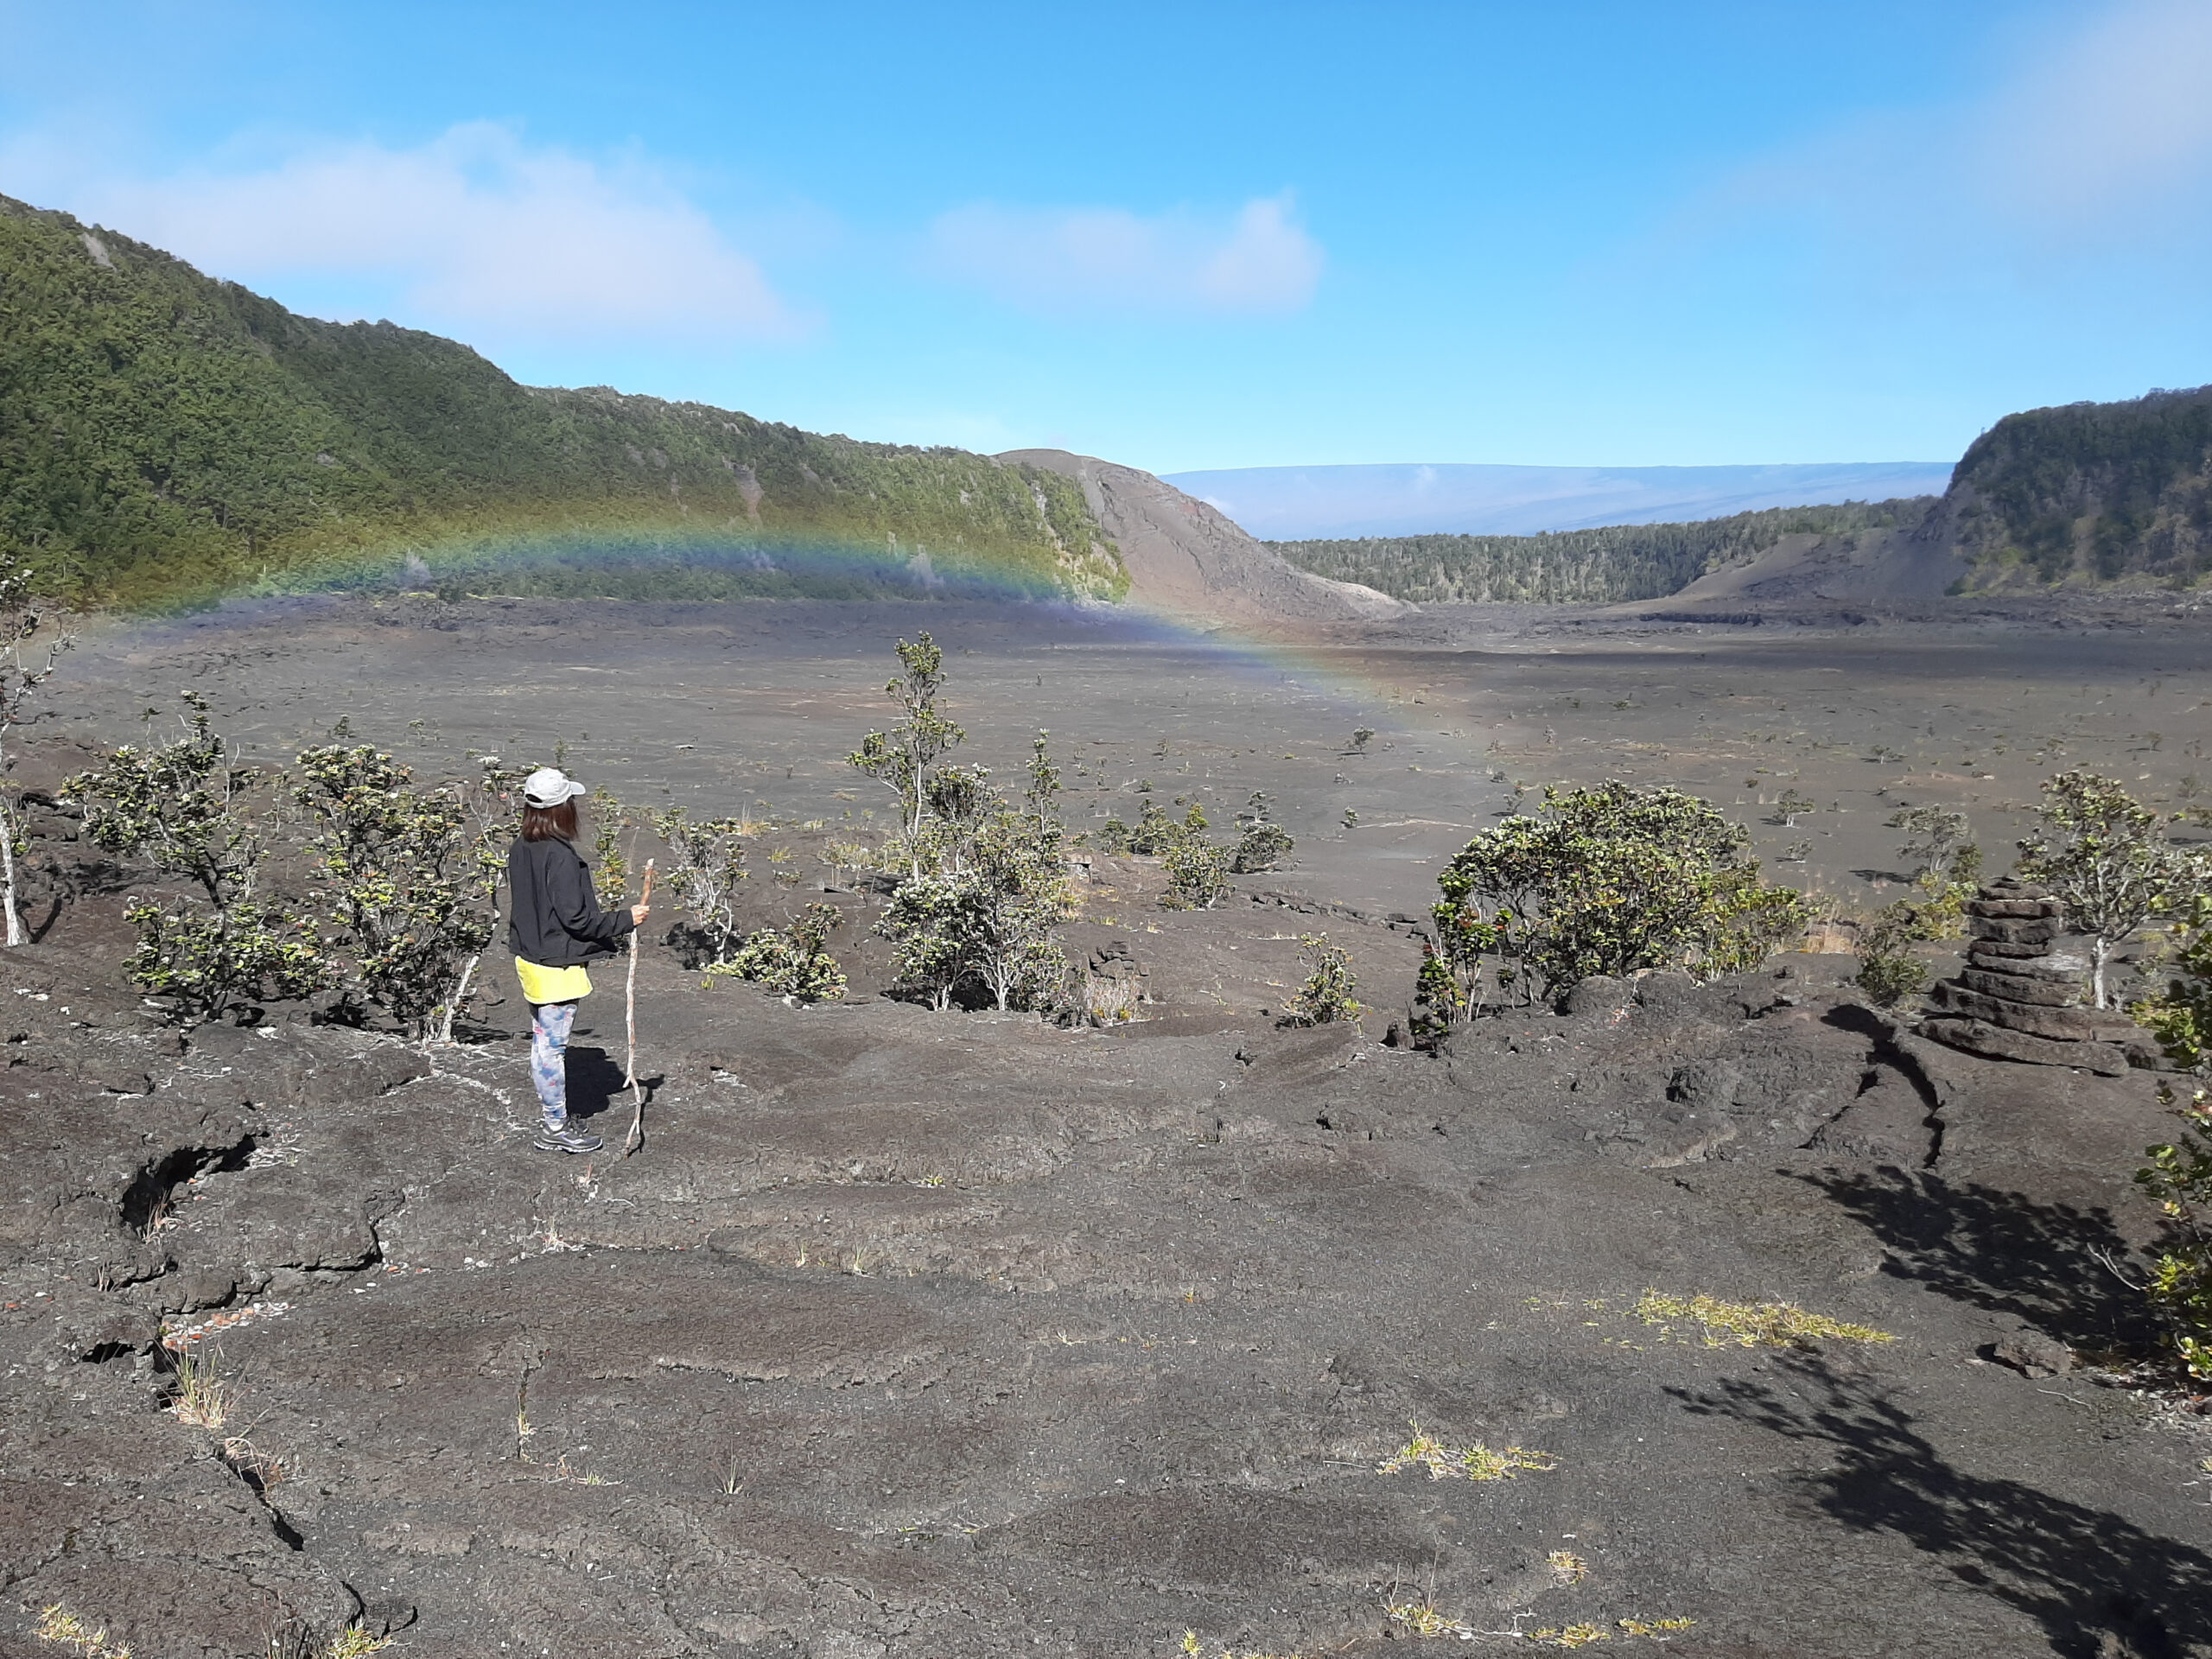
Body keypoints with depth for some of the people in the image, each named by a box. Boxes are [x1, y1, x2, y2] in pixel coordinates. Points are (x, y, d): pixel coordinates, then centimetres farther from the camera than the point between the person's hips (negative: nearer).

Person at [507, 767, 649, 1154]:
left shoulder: (520, 849, 5)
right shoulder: (560, 856, -23)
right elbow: (576, 917, -23)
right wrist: (625, 920, -13)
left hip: (530, 959, 9)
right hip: (557, 966, -9)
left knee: (542, 1043, 16)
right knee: (552, 1047, 1)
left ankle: (554, 1122, 28)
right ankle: (556, 1129, 12)